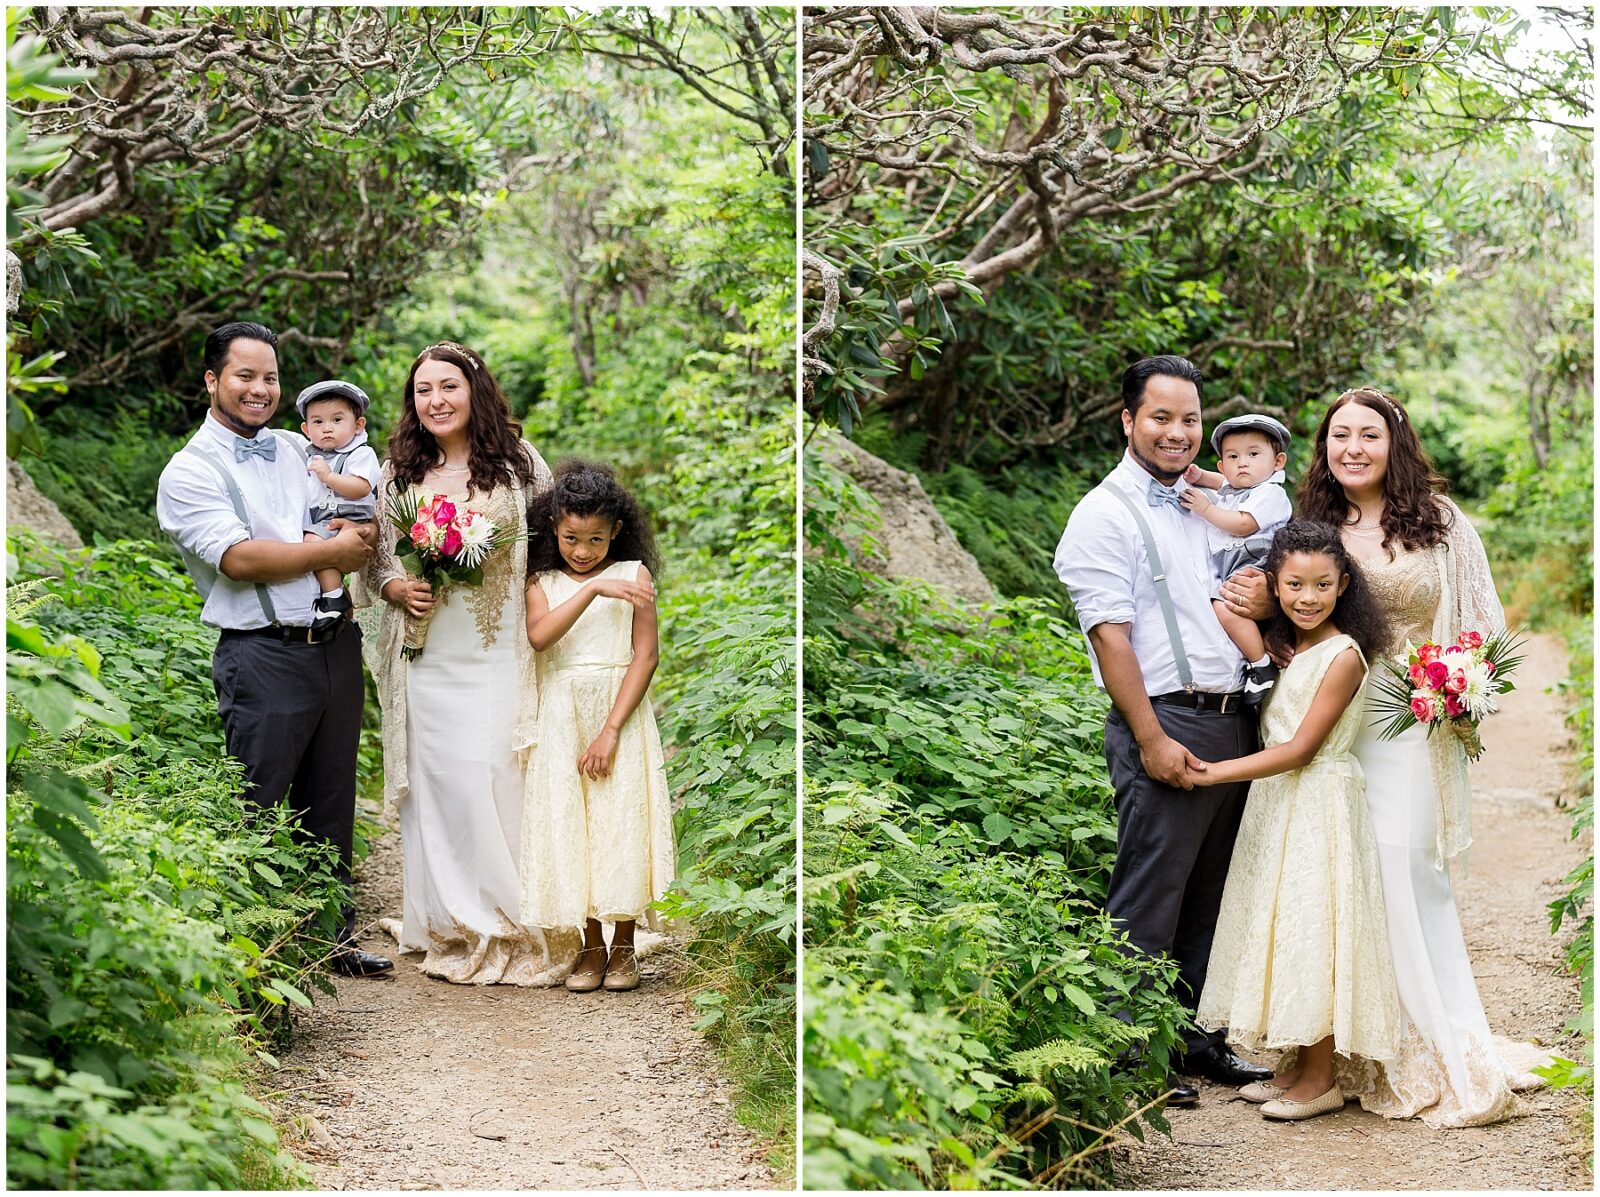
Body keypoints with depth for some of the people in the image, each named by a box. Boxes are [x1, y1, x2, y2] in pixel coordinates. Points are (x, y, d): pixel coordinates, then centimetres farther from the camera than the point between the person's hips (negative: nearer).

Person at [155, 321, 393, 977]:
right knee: (255, 811, -3)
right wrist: (329, 551, -9)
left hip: (337, 645, 6)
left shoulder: (297, 449, 16)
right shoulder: (190, 472, -4)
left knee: (331, 803, 12)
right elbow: (237, 558, -15)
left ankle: (334, 935, 22)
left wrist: (361, 534, -1)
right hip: (264, 657, -6)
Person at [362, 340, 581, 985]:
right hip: (425, 659, 3)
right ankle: (448, 925, 13)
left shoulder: (519, 462, 4)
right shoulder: (397, 473, 11)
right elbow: (374, 560, 16)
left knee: (491, 778, -9)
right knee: (434, 784, 2)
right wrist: (398, 589, -5)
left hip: (499, 657, -2)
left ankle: (510, 924, 5)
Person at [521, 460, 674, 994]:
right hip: (563, 718, 2)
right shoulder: (543, 583, 7)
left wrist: (611, 729, -13)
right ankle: (591, 947, 11)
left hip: (620, 714, -2)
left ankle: (624, 946, 10)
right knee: (569, 827, 2)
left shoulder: (633, 575, 1)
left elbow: (645, 655, -6)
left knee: (621, 823, -3)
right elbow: (539, 636, -14)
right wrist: (593, 590, -23)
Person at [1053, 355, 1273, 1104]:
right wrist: (1152, 740, -19)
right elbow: (1110, 635, -14)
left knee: (1210, 897, 14)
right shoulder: (1106, 514, -7)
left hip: (1233, 724, 8)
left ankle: (1198, 1041, 25)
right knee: (1149, 901, -4)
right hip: (1167, 724, -8)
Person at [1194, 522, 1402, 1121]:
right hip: (1276, 802, 8)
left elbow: (1299, 749, -18)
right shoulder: (1283, 646, 10)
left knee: (1313, 930, -4)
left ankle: (1320, 1080, 6)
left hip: (1319, 806, -8)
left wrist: (1216, 772, -19)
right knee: (1282, 929, 12)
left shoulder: (1342, 655, -15)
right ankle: (1296, 1064, 23)